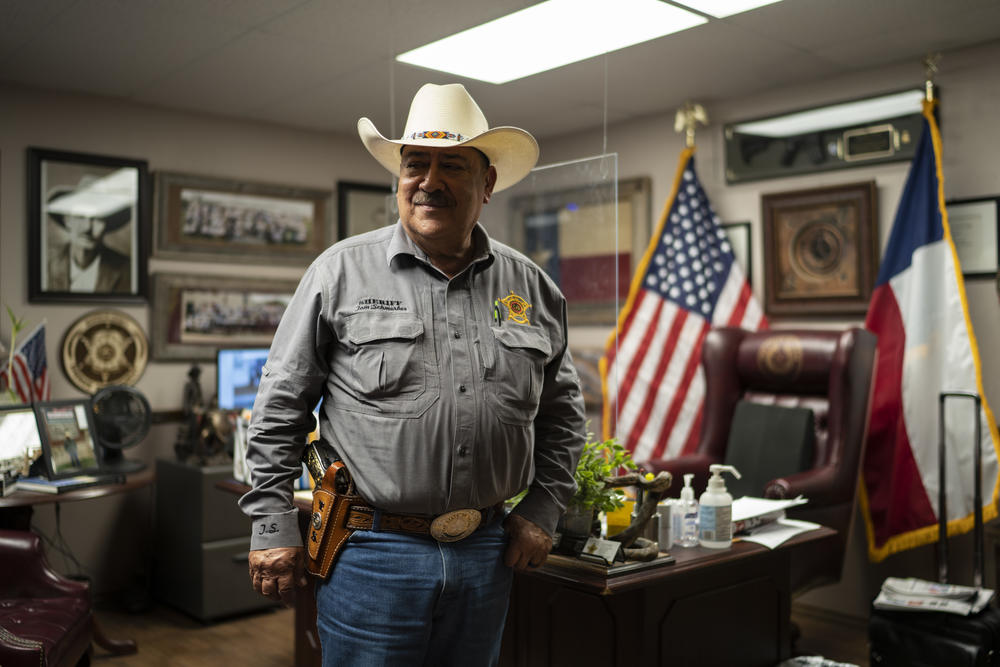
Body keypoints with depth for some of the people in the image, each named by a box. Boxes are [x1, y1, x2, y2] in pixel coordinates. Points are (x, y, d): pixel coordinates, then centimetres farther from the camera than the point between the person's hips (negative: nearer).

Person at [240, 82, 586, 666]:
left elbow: (563, 413, 14)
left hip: (488, 554, 4)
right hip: (372, 556, -3)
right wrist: (274, 528, -3)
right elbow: (280, 406, -1)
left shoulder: (533, 287, 4)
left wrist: (542, 511, 6)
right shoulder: (342, 271, -4)